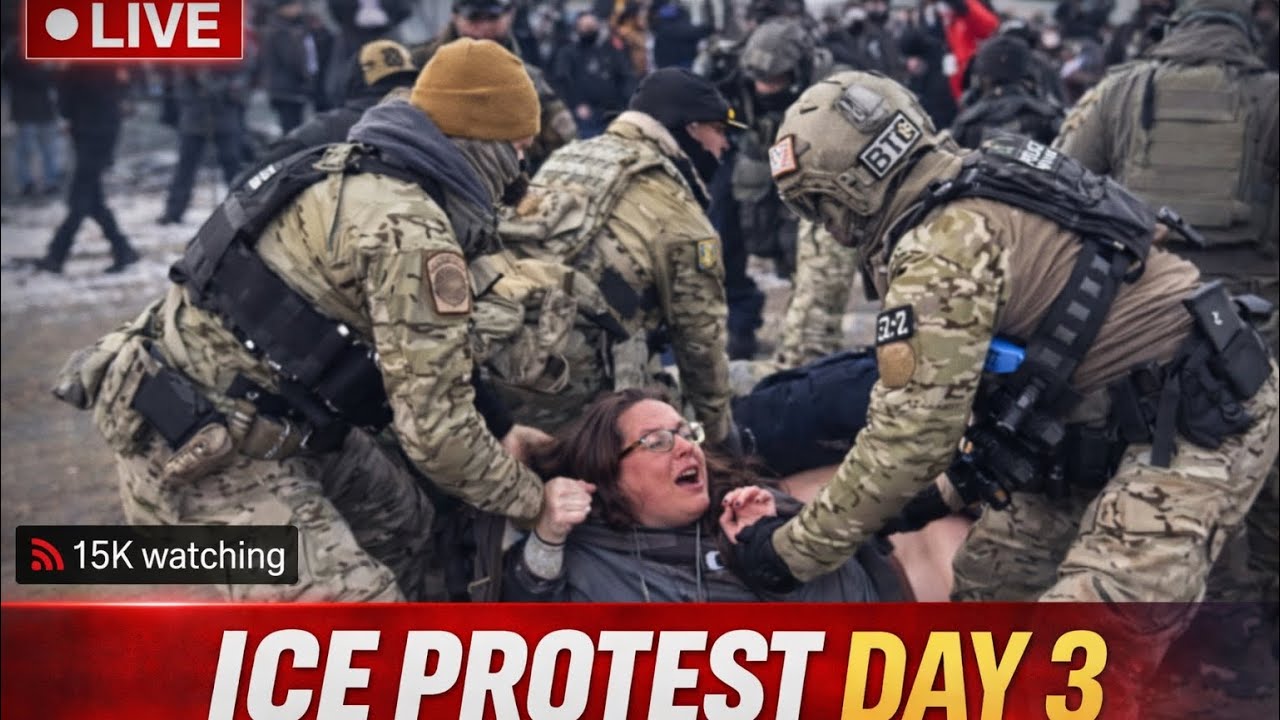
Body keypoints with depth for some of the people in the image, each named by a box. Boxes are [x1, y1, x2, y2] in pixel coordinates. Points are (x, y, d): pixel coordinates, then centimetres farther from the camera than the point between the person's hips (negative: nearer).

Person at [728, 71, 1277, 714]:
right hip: (1108, 417, 10)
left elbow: (910, 433, -23)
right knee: (988, 582, 13)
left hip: (1196, 419, -10)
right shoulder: (972, 197, 6)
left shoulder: (945, 245, -23)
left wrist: (797, 549, -14)